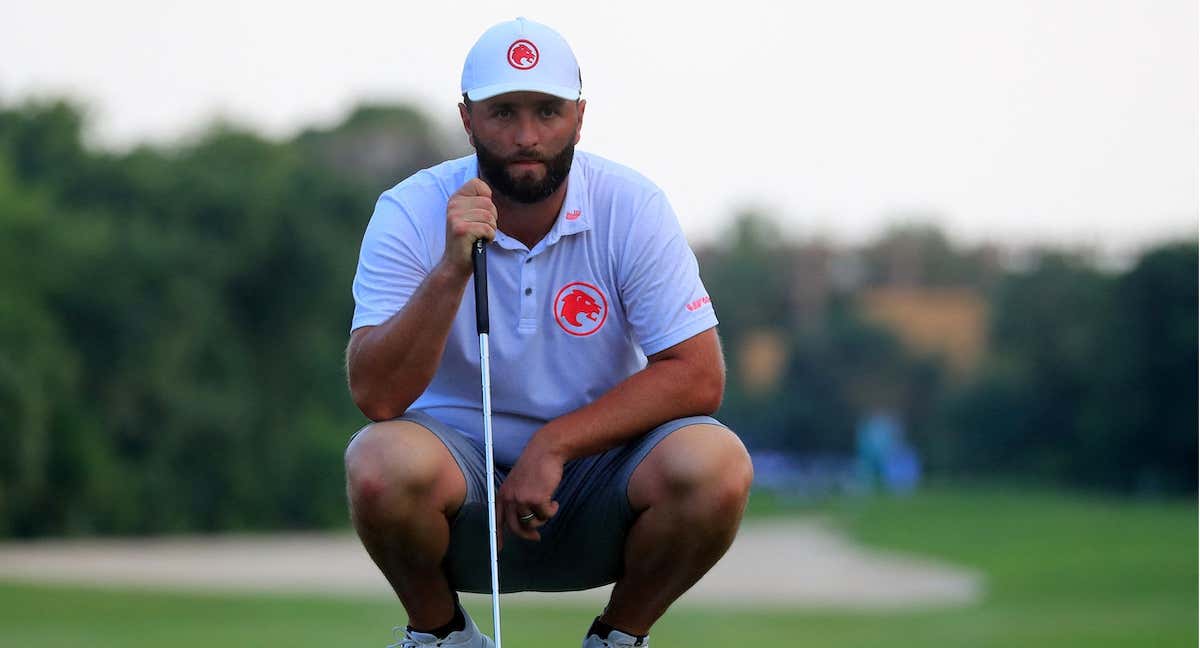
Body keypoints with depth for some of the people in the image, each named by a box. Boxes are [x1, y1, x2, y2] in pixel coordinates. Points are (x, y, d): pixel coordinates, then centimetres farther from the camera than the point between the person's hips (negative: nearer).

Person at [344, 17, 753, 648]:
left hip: (596, 465, 1)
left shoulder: (632, 206, -9)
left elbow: (698, 376, -13)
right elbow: (376, 397, -20)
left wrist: (554, 444, -21)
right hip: (460, 464, -1)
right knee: (384, 463, -34)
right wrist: (452, 270, -32)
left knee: (715, 465, -29)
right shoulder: (410, 213, -11)